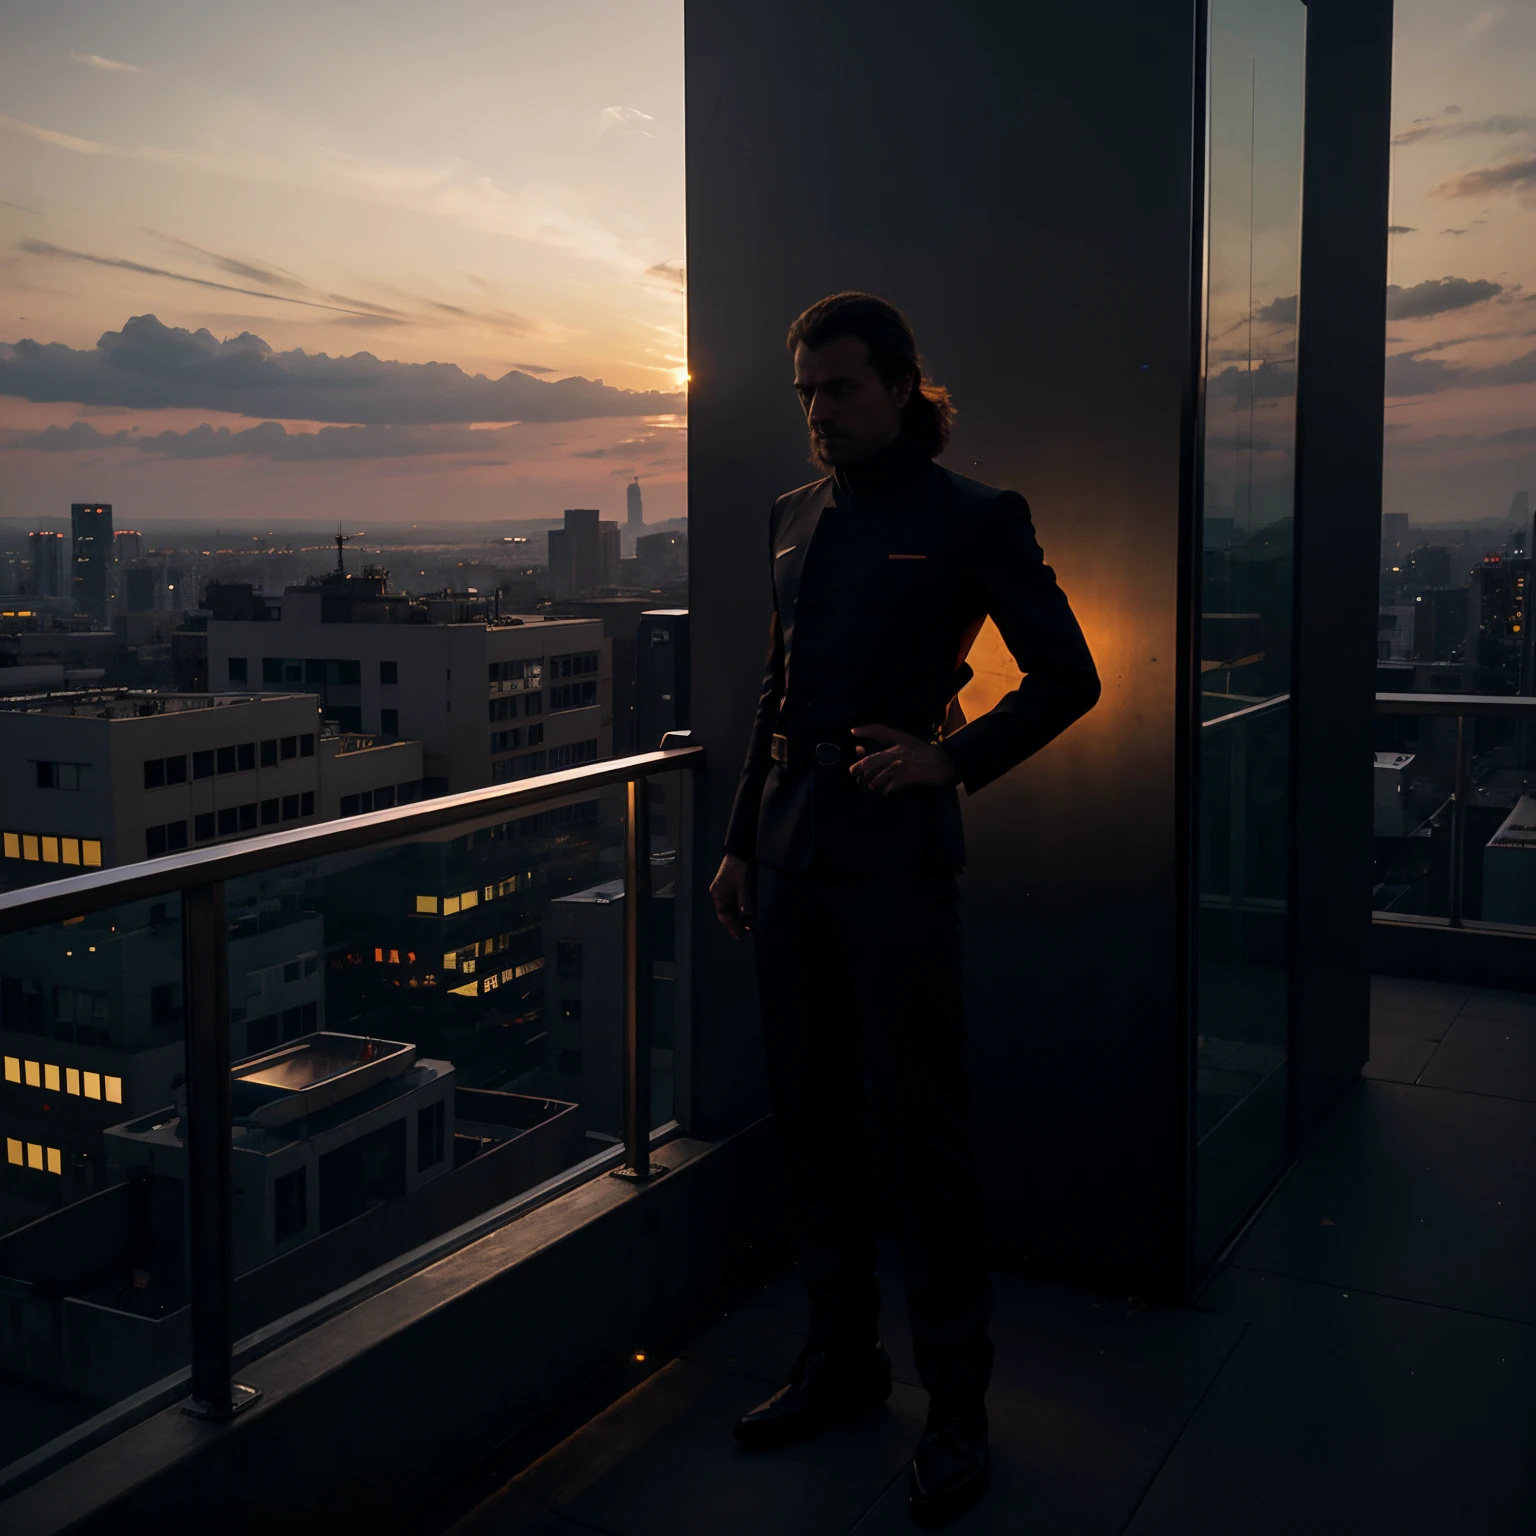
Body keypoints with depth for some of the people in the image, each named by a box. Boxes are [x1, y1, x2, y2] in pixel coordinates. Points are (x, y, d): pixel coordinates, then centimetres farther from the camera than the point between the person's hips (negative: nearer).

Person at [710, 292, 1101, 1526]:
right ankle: (842, 1356, 30)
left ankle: (957, 1408, 13)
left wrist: (953, 761, -14)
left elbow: (1069, 677, -3)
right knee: (813, 1112, 13)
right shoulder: (795, 518, 13)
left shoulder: (971, 518, -4)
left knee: (920, 1126, -1)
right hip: (793, 849, 6)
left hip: (897, 852, -6)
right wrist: (740, 841, 15)